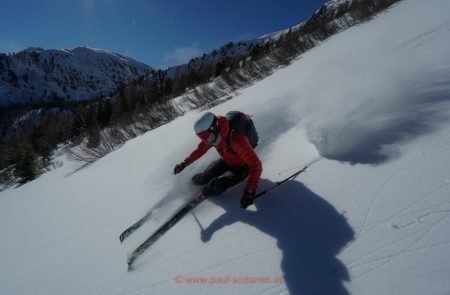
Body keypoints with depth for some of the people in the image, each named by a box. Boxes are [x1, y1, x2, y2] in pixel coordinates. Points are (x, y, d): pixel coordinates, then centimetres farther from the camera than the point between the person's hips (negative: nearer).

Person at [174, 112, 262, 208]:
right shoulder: (212, 135, -19)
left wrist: (249, 191, -45)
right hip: (225, 161, 6)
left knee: (217, 186, -24)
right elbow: (201, 149, 3)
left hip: (241, 168, -5)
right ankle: (196, 180, 36)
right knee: (204, 178, 0)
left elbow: (256, 165, -39)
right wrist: (185, 163, -2)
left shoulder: (236, 139, -41)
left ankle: (204, 193, 9)